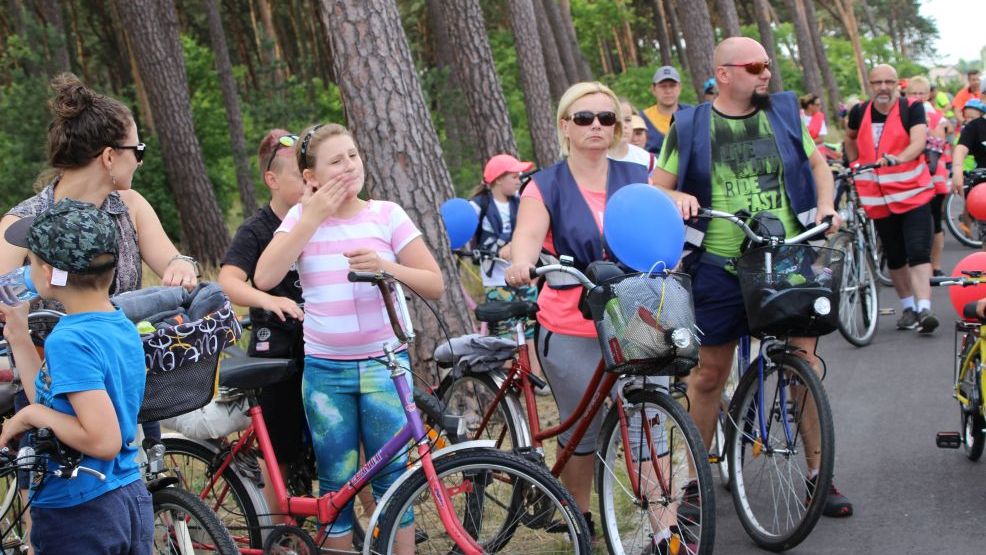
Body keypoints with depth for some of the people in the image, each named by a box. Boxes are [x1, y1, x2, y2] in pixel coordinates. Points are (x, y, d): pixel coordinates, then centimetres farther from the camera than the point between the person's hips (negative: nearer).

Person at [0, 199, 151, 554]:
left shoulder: (70, 340, -20)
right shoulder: (124, 328, 5)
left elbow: (103, 440, -27)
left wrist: (33, 414, -15)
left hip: (79, 518, -8)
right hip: (134, 503, 8)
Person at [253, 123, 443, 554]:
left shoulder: (386, 215, 1)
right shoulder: (302, 217, 3)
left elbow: (434, 285, -1)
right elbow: (264, 279, -12)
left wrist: (386, 266, -19)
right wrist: (313, 217, -14)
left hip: (383, 364, -1)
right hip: (324, 369, 1)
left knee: (393, 482, -1)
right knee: (336, 487, 6)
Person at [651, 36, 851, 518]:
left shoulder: (784, 113, 7)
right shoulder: (689, 127, 1)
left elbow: (816, 162, 18)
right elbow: (657, 189, 5)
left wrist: (826, 205, 0)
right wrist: (677, 197, -17)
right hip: (719, 267, -1)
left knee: (805, 360, 0)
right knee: (709, 373, 5)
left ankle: (818, 473, 13)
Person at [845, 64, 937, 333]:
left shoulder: (912, 109, -7)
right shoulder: (860, 112, 2)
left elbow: (918, 142, -24)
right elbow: (850, 138, 24)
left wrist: (896, 159, -40)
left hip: (913, 194, -3)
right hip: (879, 199, 3)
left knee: (918, 253, -14)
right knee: (895, 258, 10)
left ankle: (924, 309, -21)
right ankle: (908, 307, 24)